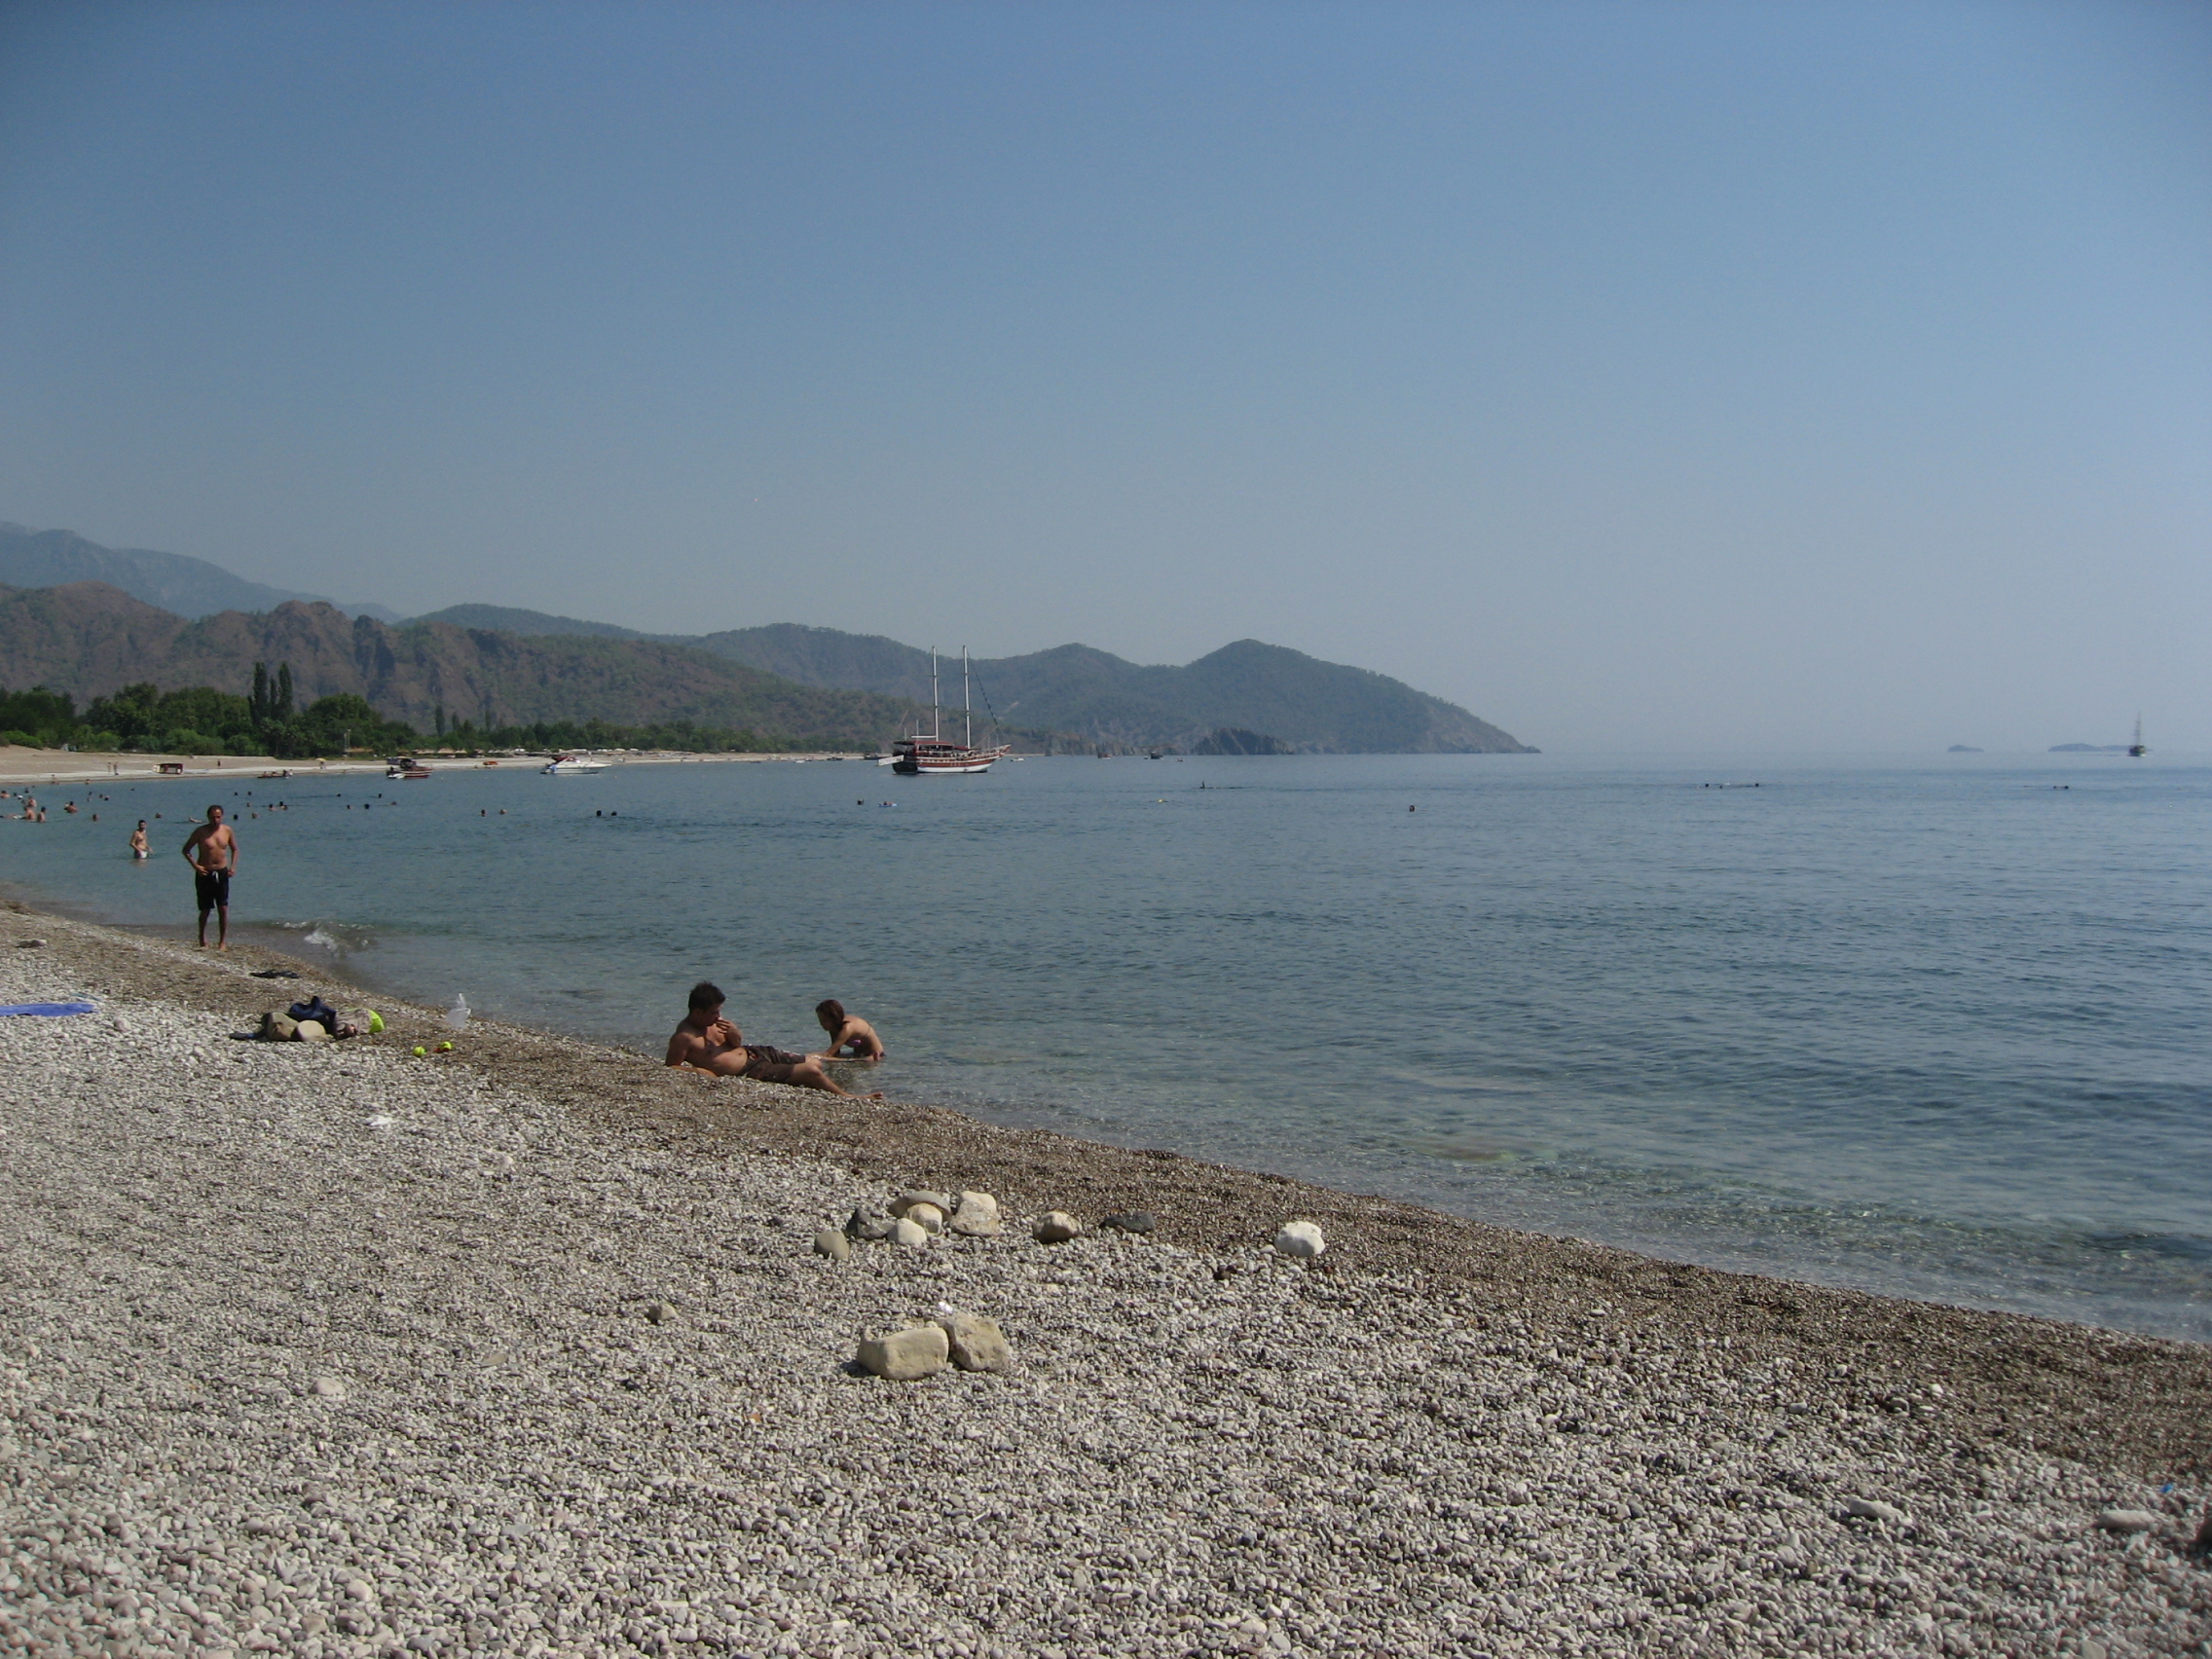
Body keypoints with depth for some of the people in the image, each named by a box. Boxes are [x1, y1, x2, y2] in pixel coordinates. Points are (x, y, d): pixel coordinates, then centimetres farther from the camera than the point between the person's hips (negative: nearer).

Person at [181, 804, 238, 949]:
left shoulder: (227, 830, 3)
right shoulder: (201, 832, -7)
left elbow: (234, 849, 16)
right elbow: (186, 850, -1)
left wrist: (233, 866, 3)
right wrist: (195, 866, -13)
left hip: (222, 873, 2)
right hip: (205, 874, -2)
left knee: (223, 908, -2)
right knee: (205, 909, 3)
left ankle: (223, 941, 3)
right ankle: (202, 939, 22)